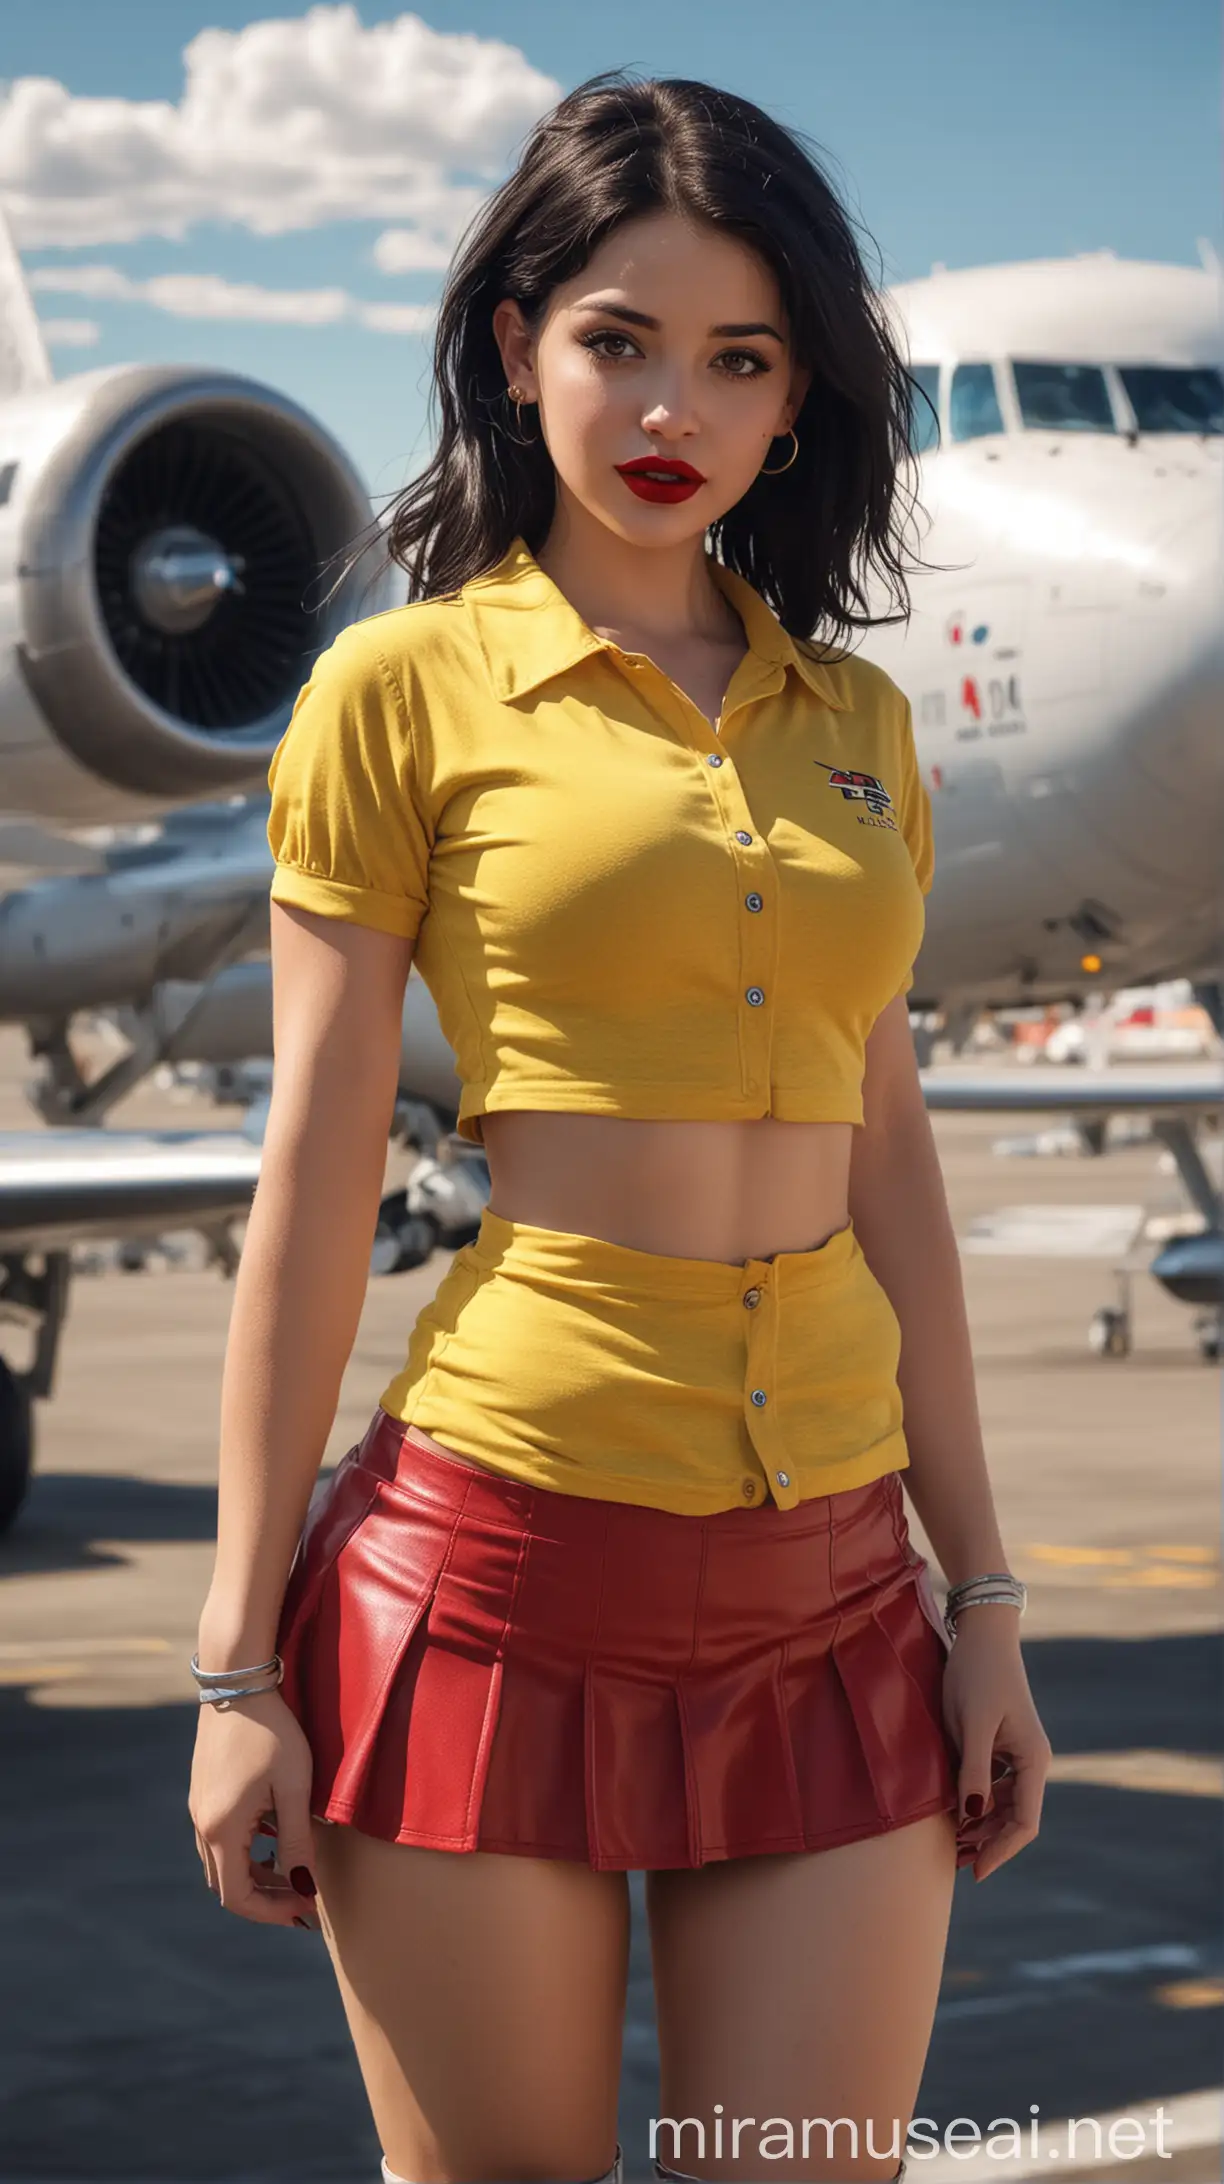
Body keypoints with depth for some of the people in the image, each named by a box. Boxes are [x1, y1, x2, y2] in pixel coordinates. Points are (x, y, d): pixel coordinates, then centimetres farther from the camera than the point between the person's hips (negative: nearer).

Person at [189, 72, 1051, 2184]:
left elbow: (889, 1166, 13)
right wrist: (237, 1660, -4)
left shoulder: (857, 722, 12)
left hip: (830, 1589, 4)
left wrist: (984, 1598, 10)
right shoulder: (407, 687, -1)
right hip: (502, 1554, -4)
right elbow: (313, 1181, -3)